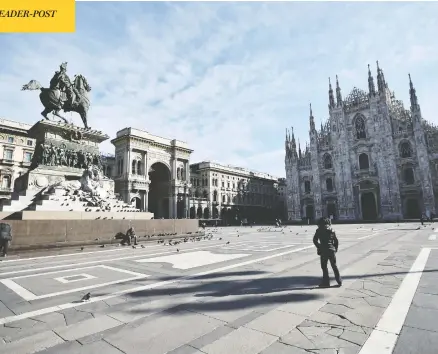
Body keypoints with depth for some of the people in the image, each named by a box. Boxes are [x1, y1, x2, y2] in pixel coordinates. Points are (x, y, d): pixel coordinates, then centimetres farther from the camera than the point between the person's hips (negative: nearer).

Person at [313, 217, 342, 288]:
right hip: (332, 250, 4)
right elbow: (336, 241, 9)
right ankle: (339, 281, 20)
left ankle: (326, 282, 7)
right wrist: (335, 249, 14)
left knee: (324, 267, 5)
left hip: (323, 251, -4)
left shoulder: (319, 230, -2)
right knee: (334, 266, 16)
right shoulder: (332, 231, 9)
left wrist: (319, 247, 0)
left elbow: (315, 240, -10)